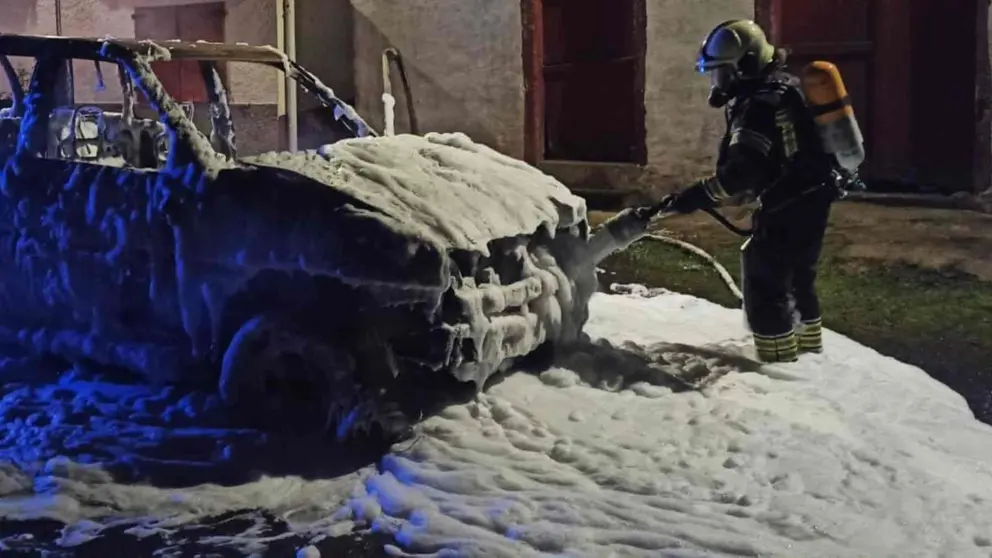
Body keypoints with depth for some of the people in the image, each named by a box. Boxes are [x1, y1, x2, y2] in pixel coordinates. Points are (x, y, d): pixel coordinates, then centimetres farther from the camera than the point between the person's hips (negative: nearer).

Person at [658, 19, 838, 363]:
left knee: (764, 282, -5)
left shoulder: (760, 104, -23)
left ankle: (780, 362, 0)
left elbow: (743, 170, -33)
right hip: (809, 199, 11)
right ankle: (808, 347, 38)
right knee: (797, 277, 23)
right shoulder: (781, 89, 10)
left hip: (790, 206, -11)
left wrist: (699, 196, -33)